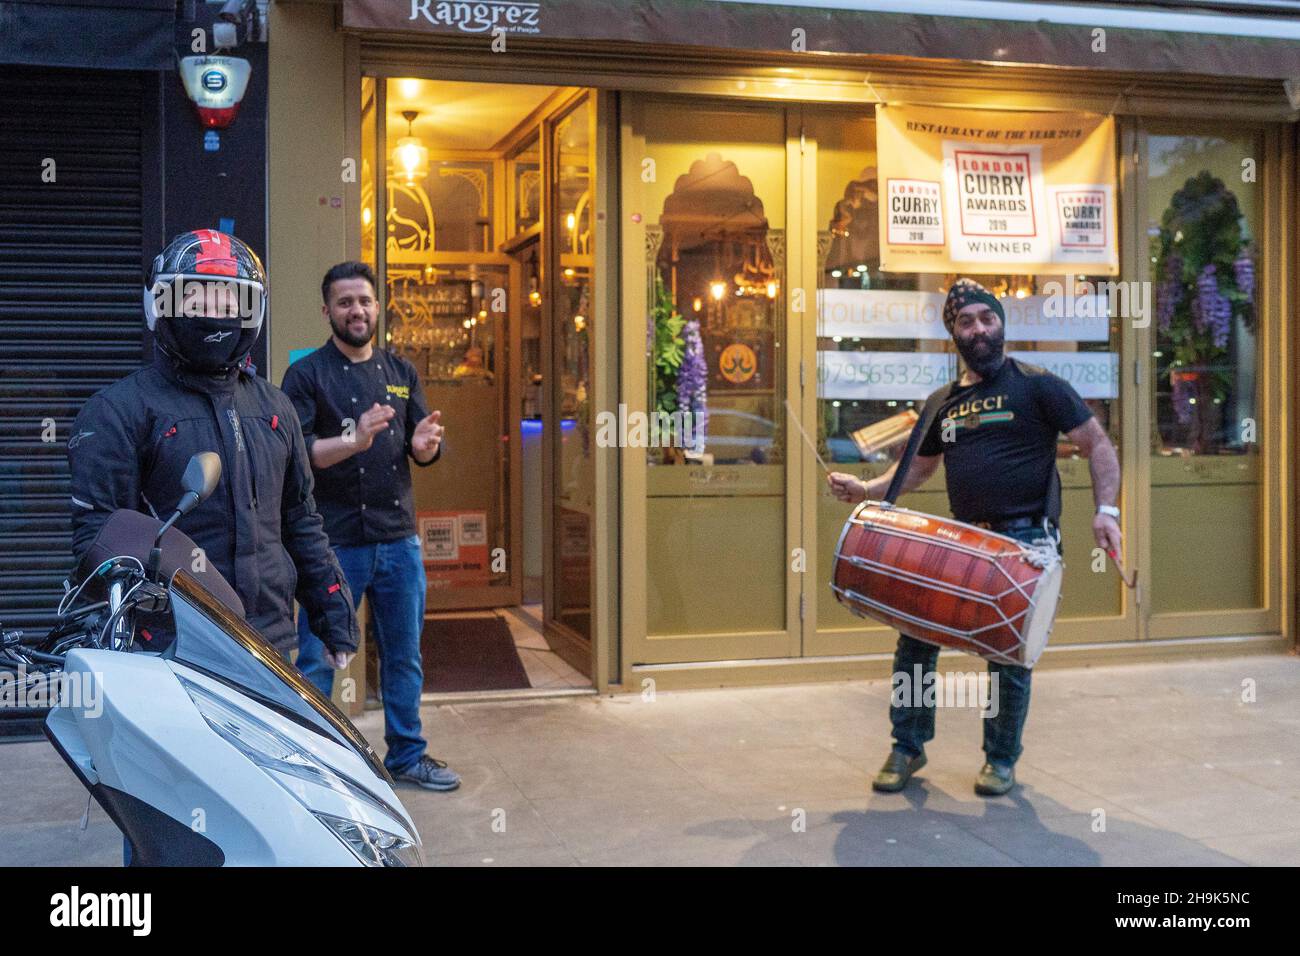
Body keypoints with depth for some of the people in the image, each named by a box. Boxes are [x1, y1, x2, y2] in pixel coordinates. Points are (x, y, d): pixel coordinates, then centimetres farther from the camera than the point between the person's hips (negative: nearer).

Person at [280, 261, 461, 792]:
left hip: (399, 539, 5)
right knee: (317, 662, 1)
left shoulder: (401, 371, 12)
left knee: (404, 656, 16)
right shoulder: (307, 374, -4)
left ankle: (407, 755, 30)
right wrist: (353, 441, -29)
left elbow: (422, 451, 12)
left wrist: (424, 445, -12)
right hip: (334, 543, -5)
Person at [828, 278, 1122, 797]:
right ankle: (908, 746, 16)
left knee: (1009, 655, 1)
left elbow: (1097, 445, -2)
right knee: (915, 634, 0)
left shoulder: (1036, 385, -1)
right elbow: (916, 468, 23)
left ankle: (1001, 758, 21)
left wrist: (1105, 509, -15)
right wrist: (866, 489, 5)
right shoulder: (942, 402, 14)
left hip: (1024, 543, -5)